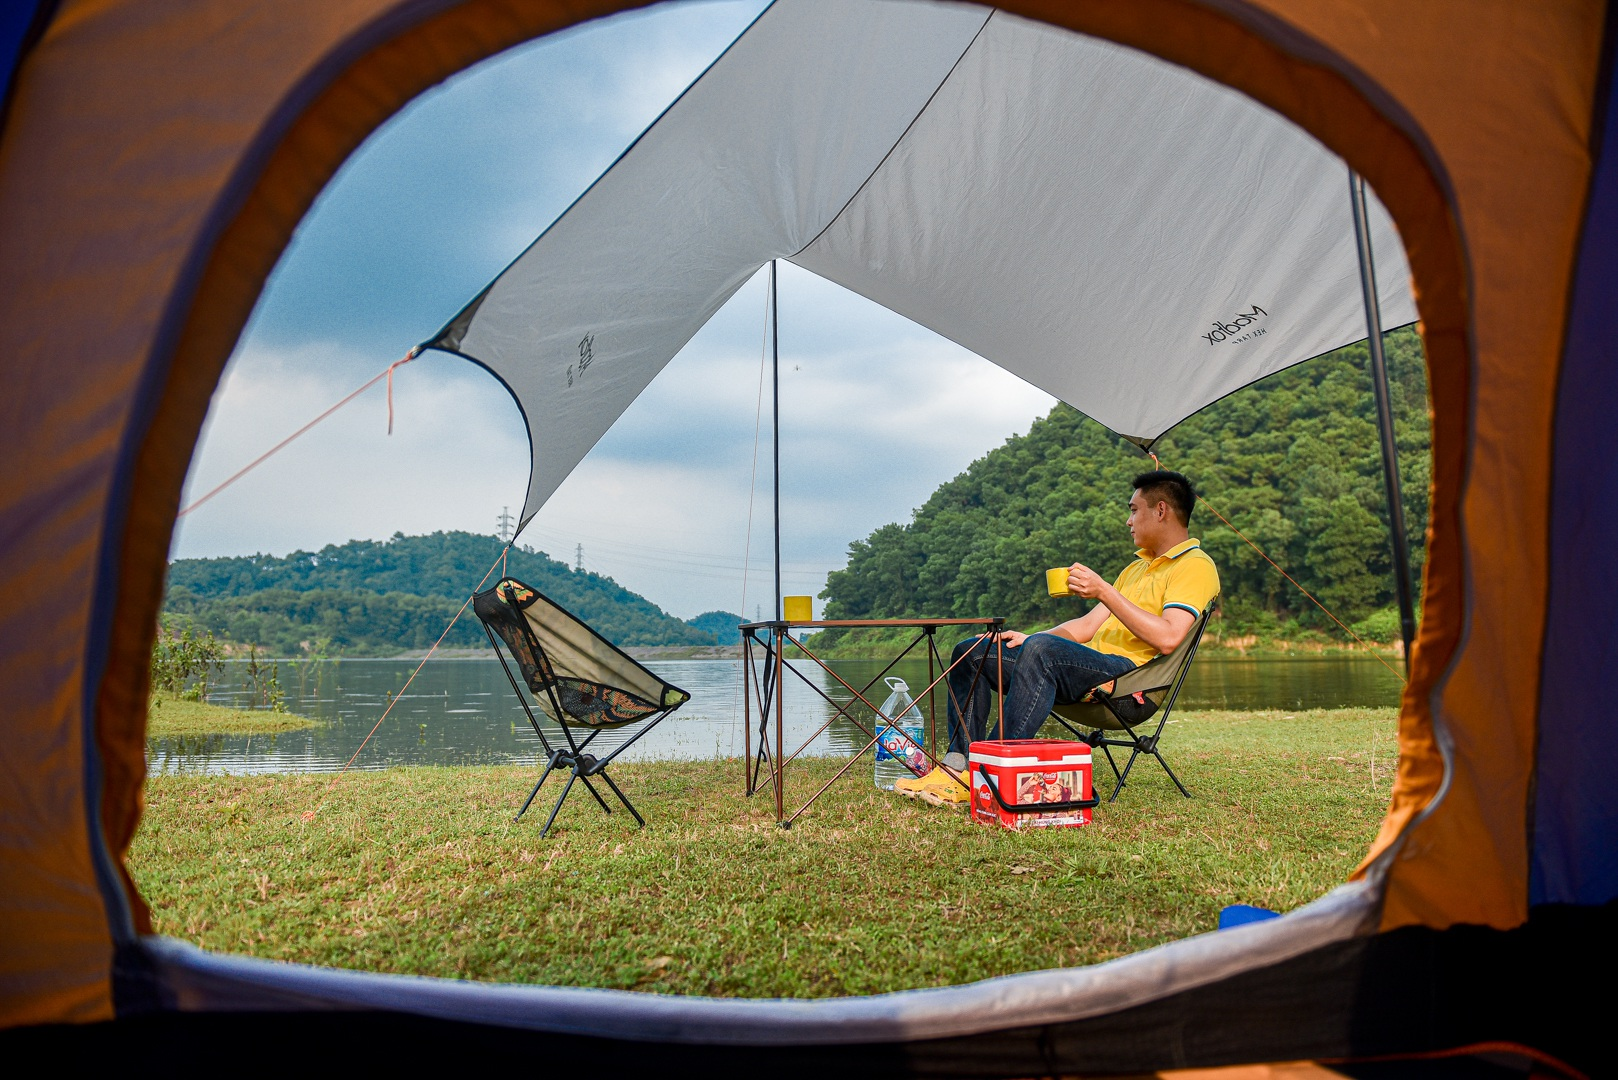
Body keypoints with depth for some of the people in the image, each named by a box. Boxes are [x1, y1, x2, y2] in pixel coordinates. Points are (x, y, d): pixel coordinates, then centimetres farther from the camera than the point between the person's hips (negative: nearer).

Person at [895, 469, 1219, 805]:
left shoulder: (1195, 565, 0)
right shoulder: (1137, 567, 29)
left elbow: (1168, 637, -18)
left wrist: (1104, 592, -19)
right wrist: (1028, 639, 9)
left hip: (1129, 673, -10)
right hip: (1091, 664, 10)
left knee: (1042, 649, -38)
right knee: (970, 653, 2)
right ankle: (958, 765, -13)